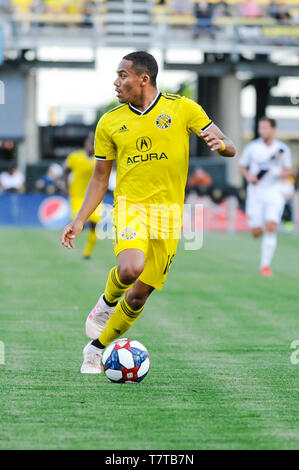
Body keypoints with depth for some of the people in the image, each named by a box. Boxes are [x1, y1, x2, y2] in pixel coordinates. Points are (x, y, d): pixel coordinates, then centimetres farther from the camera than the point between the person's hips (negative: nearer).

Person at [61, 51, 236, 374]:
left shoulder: (183, 109, 2)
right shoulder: (110, 123, 7)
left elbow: (229, 149, 1)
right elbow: (100, 178, 14)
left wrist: (219, 142, -23)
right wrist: (80, 220, 4)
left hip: (168, 212, 1)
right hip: (130, 205, 0)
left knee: (140, 293, 1)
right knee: (130, 268, -29)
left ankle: (96, 350, 19)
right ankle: (107, 302, 4)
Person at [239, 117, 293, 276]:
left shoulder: (283, 149, 2)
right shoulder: (252, 147, -1)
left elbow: (288, 170, 13)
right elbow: (242, 166, 10)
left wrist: (284, 173, -10)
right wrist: (248, 176, -10)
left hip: (274, 193, 0)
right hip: (255, 193, 0)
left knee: (270, 228, -16)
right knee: (256, 233, -2)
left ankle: (265, 265, -8)